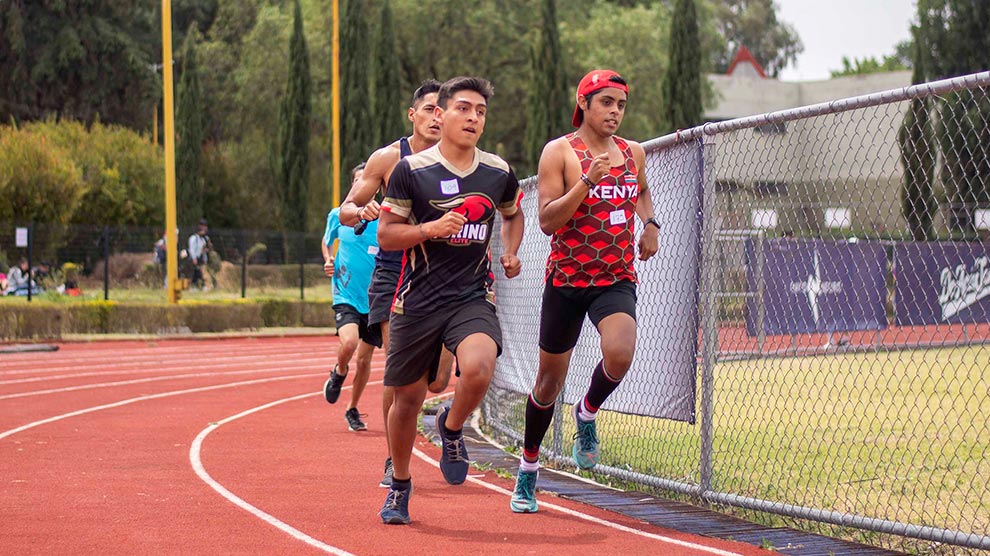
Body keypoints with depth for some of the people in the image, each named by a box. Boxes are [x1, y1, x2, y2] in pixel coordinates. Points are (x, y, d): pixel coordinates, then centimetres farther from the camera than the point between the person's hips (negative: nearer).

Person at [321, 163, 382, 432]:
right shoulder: (338, 215, 1)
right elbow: (327, 241, 20)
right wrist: (328, 260, 0)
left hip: (375, 299, 1)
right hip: (346, 295, -1)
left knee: (364, 359, 7)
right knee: (349, 342, -27)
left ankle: (353, 410, 29)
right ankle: (339, 372, 8)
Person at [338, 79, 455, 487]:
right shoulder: (388, 158, -2)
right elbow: (345, 211, 4)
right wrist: (362, 212, -19)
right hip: (393, 275, -1)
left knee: (437, 382, -7)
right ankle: (394, 461, 6)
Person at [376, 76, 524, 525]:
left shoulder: (498, 173, 6)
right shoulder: (411, 170, -4)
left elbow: (512, 215, 27)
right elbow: (385, 235, -2)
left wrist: (510, 253, 9)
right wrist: (430, 228, -18)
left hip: (473, 298, 1)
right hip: (417, 299, -1)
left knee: (478, 368, -28)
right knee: (407, 396, 7)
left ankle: (452, 429, 6)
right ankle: (399, 486, 32)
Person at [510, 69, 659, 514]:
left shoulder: (634, 153, 8)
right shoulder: (560, 152, -6)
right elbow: (546, 221, -13)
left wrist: (650, 223, 10)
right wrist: (587, 181, -23)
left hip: (617, 279, 2)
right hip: (567, 278, -2)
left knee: (619, 354, -27)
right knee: (550, 379, 8)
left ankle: (587, 412, 6)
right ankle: (528, 468, 29)